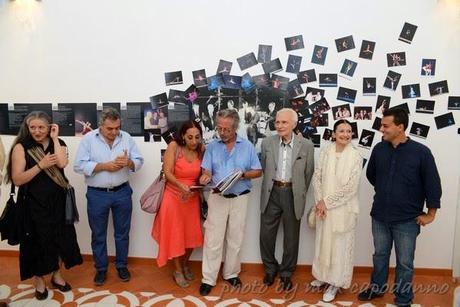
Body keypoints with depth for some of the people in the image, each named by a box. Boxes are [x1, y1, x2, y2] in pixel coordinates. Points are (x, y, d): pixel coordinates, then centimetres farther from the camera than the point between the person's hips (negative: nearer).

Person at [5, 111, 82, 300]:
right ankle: (39, 281, 31)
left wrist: (54, 138, -14)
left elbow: (62, 163, -19)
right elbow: (17, 180, -13)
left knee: (58, 238, 13)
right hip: (33, 203, -3)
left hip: (57, 201, 3)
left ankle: (57, 276, 35)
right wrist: (41, 165, -23)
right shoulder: (21, 147, -7)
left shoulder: (58, 144, 2)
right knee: (37, 242, 10)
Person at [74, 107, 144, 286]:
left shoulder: (127, 138, -1)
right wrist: (104, 166, -21)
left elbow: (139, 161, 0)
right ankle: (101, 268, 30)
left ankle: (122, 265, 32)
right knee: (98, 234, 12)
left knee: (122, 232, 14)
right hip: (97, 194, -1)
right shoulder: (88, 139, -7)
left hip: (122, 192, 2)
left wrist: (129, 162, -22)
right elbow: (79, 166, -12)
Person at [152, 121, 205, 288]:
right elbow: (167, 173, -17)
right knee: (175, 235, 7)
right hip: (174, 197, -3)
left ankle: (185, 265, 36)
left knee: (191, 235, 10)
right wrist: (181, 185, -33)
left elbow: (202, 175, 3)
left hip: (192, 198, 3)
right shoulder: (174, 146, -13)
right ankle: (178, 271, 26)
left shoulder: (201, 150, -3)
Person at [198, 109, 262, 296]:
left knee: (235, 239, 12)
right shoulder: (212, 146, 2)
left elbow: (258, 171, 1)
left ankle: (231, 273, 28)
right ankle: (208, 278, 11)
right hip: (217, 197, 0)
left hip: (240, 198, 1)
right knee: (213, 240, 1)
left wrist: (243, 174, -17)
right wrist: (205, 178, -23)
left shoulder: (247, 146, 0)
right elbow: (207, 171, 0)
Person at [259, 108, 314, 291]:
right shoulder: (267, 143, -2)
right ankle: (270, 269, 33)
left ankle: (286, 273, 31)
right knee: (266, 234, 9)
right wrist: (270, 187, 10)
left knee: (291, 237, 11)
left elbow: (308, 173, 3)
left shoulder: (306, 145, -5)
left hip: (293, 194, -1)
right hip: (272, 193, 1)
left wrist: (300, 194, 6)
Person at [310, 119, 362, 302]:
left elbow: (350, 188, -14)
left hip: (343, 208, -4)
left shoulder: (355, 156, -11)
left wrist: (327, 202, -13)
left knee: (339, 245, 7)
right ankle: (323, 275, 36)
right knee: (323, 242, 16)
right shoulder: (325, 152, 0)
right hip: (324, 207, 4)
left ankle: (335, 283, 24)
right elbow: (317, 177, 1)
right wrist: (320, 201, -10)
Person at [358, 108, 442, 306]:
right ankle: (377, 288, 39)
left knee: (404, 263, 10)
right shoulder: (379, 149, -4)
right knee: (380, 255, 19)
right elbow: (371, 175, 15)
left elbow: (433, 185, -8)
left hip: (407, 219, -3)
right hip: (380, 216, 3)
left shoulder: (421, 152, -14)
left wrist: (430, 214, -3)